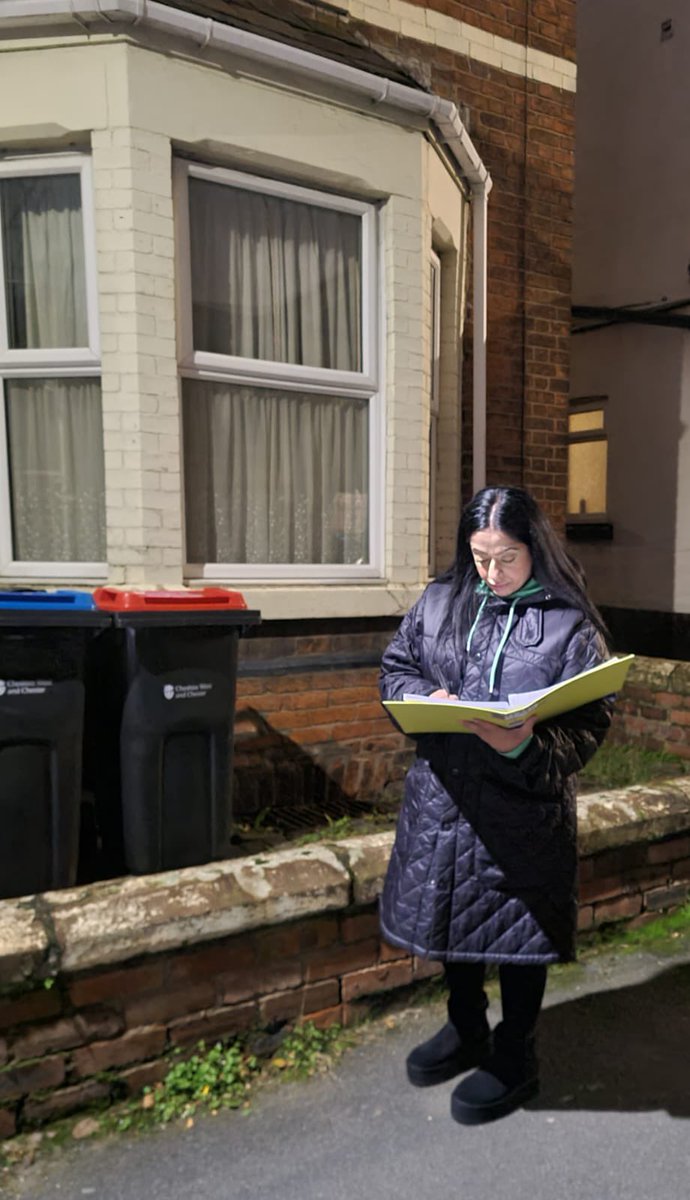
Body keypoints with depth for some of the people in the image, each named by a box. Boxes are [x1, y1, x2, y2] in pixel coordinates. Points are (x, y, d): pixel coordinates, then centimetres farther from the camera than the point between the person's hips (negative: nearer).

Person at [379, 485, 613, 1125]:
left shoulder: (570, 624, -10)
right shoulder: (440, 601, 2)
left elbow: (589, 725, -11)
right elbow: (394, 667, 10)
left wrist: (527, 745, -29)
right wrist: (425, 698, -11)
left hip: (523, 812, -4)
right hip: (443, 799, 5)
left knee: (517, 931, 13)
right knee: (451, 922, 21)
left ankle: (514, 1060, 38)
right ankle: (466, 1031, 47)